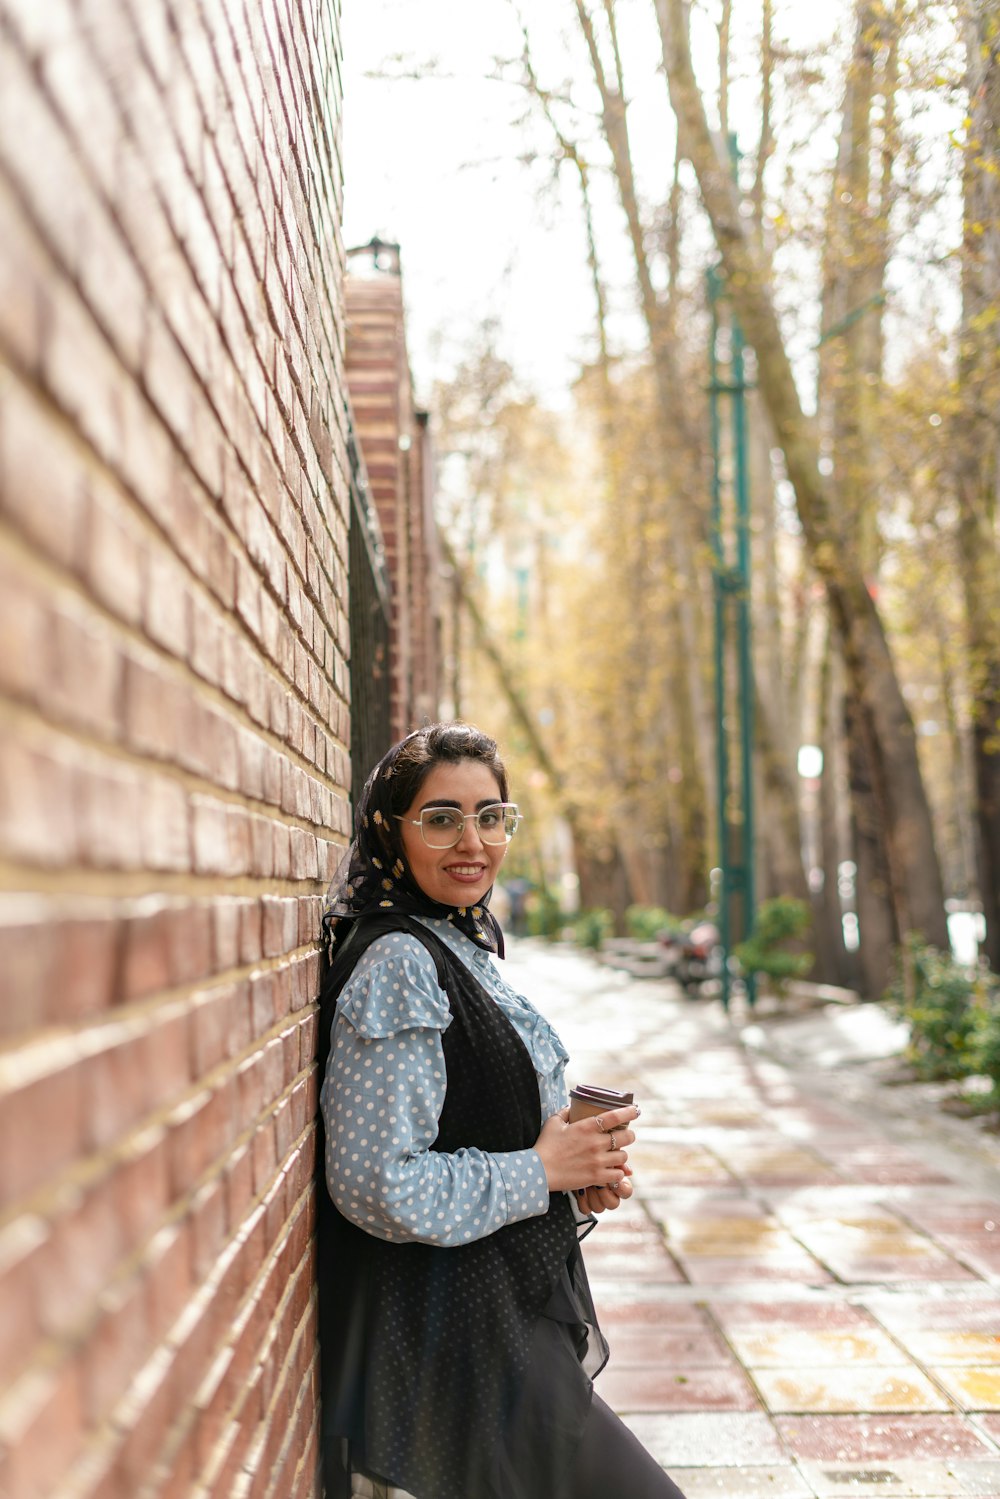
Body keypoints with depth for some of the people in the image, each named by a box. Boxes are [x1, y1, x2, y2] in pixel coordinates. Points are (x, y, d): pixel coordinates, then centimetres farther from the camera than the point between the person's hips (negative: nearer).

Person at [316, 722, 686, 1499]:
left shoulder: (462, 949, 13)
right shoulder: (396, 965, -18)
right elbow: (377, 1185, -24)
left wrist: (581, 1173, 3)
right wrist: (542, 1171, -16)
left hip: (511, 1320, 10)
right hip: (454, 1341, -10)